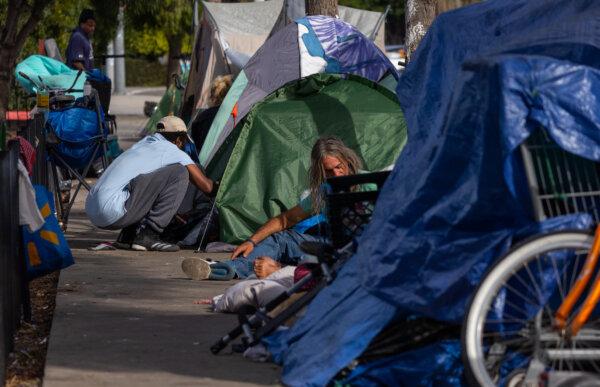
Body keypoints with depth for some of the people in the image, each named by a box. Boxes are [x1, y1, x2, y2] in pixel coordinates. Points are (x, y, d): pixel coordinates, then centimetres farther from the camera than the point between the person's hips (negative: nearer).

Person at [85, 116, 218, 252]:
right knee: (179, 174, -6)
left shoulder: (143, 143, 27)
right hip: (113, 212, -9)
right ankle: (147, 235, -8)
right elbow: (206, 186, 8)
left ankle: (127, 235, 15)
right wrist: (216, 187, 30)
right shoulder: (173, 152, 3)